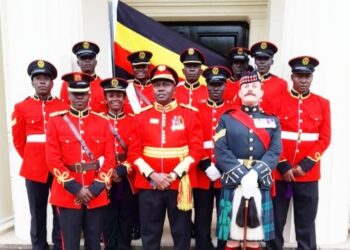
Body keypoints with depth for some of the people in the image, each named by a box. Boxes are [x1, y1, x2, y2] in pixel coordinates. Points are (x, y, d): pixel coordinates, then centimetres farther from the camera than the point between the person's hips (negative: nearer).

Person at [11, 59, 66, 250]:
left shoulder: (63, 107, 1)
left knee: (61, 213, 9)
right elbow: (18, 141, 9)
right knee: (37, 216, 10)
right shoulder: (21, 108, 3)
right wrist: (32, 160, 8)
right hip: (34, 169, 0)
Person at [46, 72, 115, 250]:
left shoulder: (103, 122, 3)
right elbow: (53, 159, -6)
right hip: (67, 194, -1)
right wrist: (75, 188, -11)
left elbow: (110, 159, 0)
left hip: (96, 194, 2)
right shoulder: (56, 122, 0)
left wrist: (96, 189, -9)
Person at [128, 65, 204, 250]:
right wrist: (152, 175, -12)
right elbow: (134, 152, 2)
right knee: (149, 235, 12)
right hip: (148, 185, 2)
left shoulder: (189, 115, 1)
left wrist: (175, 175, -13)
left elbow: (196, 150, -4)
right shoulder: (142, 117, 5)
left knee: (181, 233, 11)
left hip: (180, 184, -1)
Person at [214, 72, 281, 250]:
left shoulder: (272, 121, 9)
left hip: (260, 185, 2)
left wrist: (255, 174, -17)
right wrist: (242, 176, -17)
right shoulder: (226, 119, 4)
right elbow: (221, 151, -7)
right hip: (233, 184, -1)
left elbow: (274, 152, -2)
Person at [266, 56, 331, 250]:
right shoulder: (278, 102, -1)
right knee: (276, 220, 10)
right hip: (280, 172, -1)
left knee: (306, 221, 11)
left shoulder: (323, 104, 4)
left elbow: (325, 139, 0)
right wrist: (284, 167, -10)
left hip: (308, 173, 1)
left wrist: (305, 165, -9)